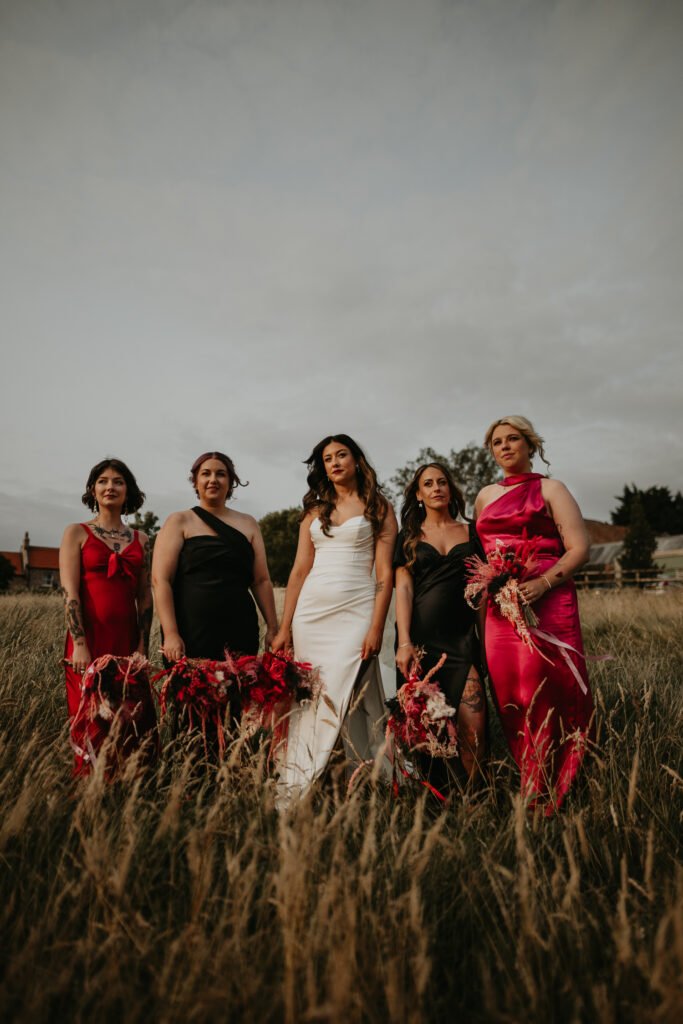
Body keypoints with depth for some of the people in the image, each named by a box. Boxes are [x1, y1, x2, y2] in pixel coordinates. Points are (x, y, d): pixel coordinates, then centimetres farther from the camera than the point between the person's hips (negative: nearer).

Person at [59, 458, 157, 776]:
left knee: (135, 722, 4)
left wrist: (143, 645, 2)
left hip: (128, 640, 3)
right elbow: (69, 591, -5)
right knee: (93, 727, 1)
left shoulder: (140, 539, 12)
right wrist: (79, 645, -14)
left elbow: (145, 595, 10)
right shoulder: (77, 533, 4)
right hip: (89, 639, -3)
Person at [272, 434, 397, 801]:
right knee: (306, 699, 4)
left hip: (355, 611, -3)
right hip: (309, 611, 4)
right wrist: (284, 627, 6)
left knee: (337, 696, -9)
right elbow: (299, 570, 11)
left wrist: (376, 628, -10)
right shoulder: (315, 511, 15)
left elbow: (384, 574, -1)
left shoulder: (378, 508, 6)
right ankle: (289, 793, 15)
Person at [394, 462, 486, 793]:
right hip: (420, 637, 0)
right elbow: (403, 588, 0)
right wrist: (404, 642, -11)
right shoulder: (409, 537, 10)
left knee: (473, 725, -10)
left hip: (461, 638, 1)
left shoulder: (471, 533, 13)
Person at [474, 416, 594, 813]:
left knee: (543, 697, -7)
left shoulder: (550, 489, 6)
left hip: (546, 602, -4)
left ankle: (547, 799, 5)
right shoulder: (485, 497, 20)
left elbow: (579, 549, -2)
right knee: (508, 698, 2)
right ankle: (524, 787, 14)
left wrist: (543, 583, -18)